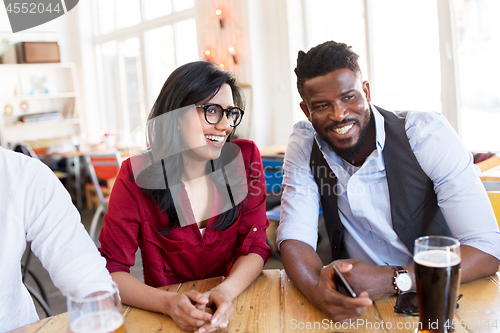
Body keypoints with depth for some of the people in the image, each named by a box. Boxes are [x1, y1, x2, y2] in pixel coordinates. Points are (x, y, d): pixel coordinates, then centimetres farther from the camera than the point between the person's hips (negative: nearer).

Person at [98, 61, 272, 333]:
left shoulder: (245, 158, -6)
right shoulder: (136, 177, -10)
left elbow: (255, 246, -4)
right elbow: (111, 269, -8)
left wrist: (226, 291, -23)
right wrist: (169, 303, -25)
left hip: (234, 308, 2)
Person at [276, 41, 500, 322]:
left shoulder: (428, 134, -15)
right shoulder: (303, 144, -6)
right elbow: (294, 237, -9)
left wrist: (388, 280, -32)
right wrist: (317, 288, -30)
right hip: (355, 303, 3)